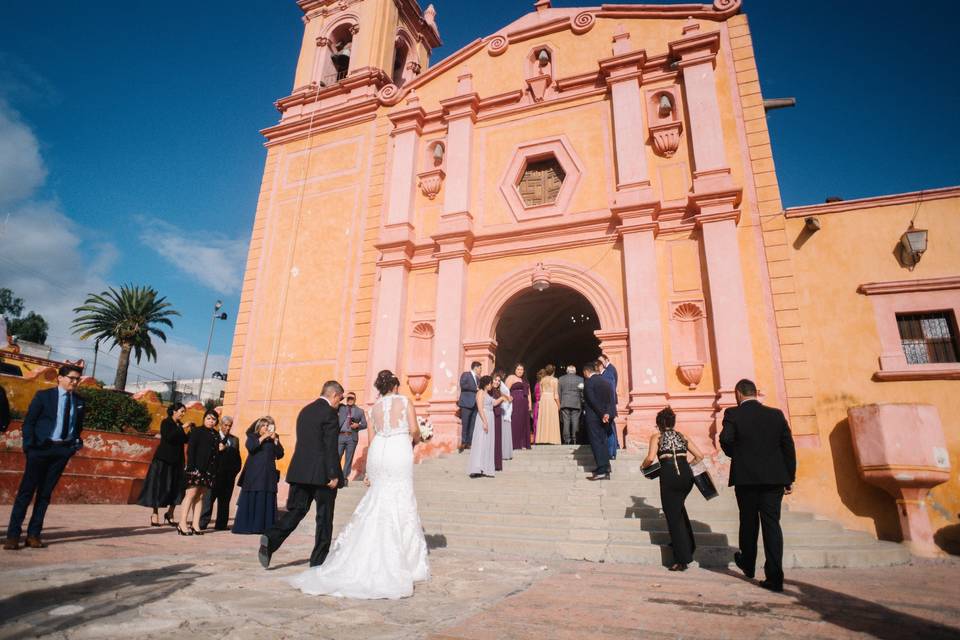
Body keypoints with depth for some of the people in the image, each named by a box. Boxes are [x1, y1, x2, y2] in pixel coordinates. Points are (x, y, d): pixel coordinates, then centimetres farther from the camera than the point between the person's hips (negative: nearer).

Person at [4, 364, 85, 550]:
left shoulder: (79, 402, 9)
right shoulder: (43, 395, -2)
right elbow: (28, 422, -2)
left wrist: (77, 443, 3)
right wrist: (29, 446, -10)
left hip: (63, 450, 3)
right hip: (41, 447, -3)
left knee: (46, 493, 8)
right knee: (26, 490, 0)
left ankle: (34, 534, 15)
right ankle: (13, 535, 7)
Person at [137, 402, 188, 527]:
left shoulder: (180, 424, 10)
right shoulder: (166, 422, -6)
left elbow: (185, 440, 9)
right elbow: (168, 437, -21)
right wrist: (182, 428, -22)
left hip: (176, 461, 6)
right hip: (163, 460, -5)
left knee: (176, 487, 3)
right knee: (159, 486, 0)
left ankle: (170, 513, 12)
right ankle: (155, 514, 8)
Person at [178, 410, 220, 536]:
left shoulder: (216, 435, 16)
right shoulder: (196, 431, 1)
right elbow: (190, 450, -6)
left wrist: (215, 471, 8)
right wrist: (191, 467, -15)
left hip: (209, 470, 5)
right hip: (196, 468, -5)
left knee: (200, 496, 5)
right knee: (191, 494, -7)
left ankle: (195, 524, 7)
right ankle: (182, 524, -3)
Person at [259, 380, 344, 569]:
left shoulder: (305, 411, 13)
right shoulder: (329, 413, -11)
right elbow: (331, 447, -17)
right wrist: (334, 475, -15)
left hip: (300, 470, 7)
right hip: (321, 472, -7)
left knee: (295, 510, 11)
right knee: (324, 516, 5)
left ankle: (271, 539, -11)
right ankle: (319, 559, 12)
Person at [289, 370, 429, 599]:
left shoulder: (374, 409, 14)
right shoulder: (405, 401, 2)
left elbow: (371, 440, 14)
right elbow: (414, 430, -4)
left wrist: (369, 471, 18)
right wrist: (415, 439, 19)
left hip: (377, 453, 4)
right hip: (399, 451, -4)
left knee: (377, 504, 14)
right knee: (401, 506, 1)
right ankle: (405, 562, 5)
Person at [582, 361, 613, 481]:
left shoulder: (588, 382, -11)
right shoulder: (605, 382, 12)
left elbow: (592, 400, -18)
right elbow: (610, 400, 6)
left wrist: (602, 414, -12)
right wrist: (607, 413, -4)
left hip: (593, 417, -7)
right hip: (603, 417, 7)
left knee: (596, 443, -5)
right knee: (602, 442, 15)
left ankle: (601, 471, -7)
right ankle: (606, 469, 22)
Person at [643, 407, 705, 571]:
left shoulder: (656, 437, 9)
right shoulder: (682, 436, 20)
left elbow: (651, 458, -6)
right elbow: (699, 456, 16)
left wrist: (643, 466, 13)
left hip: (669, 476, -4)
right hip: (687, 476, 5)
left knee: (673, 516, 4)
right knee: (679, 507, 30)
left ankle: (682, 559, 6)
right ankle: (687, 544, 37)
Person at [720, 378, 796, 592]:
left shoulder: (733, 414, -5)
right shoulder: (776, 414, 5)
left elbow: (725, 440, -18)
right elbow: (788, 445, 3)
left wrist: (736, 455, 4)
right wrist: (789, 477, 8)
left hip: (745, 477, -2)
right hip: (774, 478, 2)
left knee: (748, 522, 15)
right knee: (772, 524, 4)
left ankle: (748, 565, 33)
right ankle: (774, 577, 0)